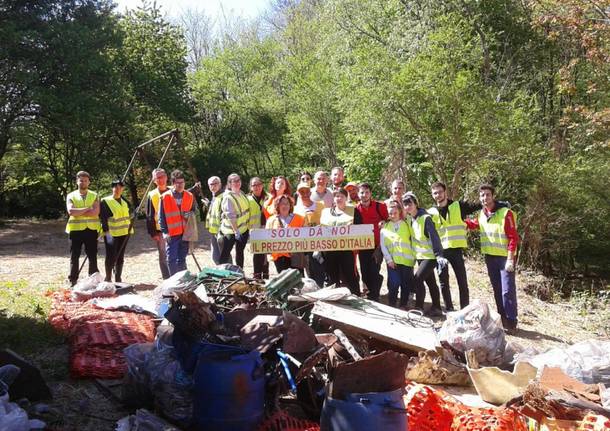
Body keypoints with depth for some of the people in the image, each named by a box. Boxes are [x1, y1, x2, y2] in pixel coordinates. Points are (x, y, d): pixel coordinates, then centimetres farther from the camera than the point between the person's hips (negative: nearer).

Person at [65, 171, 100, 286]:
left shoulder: (94, 196, 6)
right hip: (76, 229, -1)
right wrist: (87, 208, -13)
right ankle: (73, 280, 12)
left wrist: (78, 212, -12)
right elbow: (71, 211, -13)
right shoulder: (71, 196, 4)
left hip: (91, 229, 1)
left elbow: (96, 212, -10)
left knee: (92, 256, 7)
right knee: (74, 256, 4)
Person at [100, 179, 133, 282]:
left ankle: (118, 279, 17)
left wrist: (130, 229, 16)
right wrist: (106, 231, -16)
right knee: (111, 257, -7)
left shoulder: (124, 201, 14)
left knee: (120, 257, 10)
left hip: (124, 233, 6)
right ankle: (108, 279, 4)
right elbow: (103, 217, -9)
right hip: (111, 233, -6)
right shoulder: (105, 201, -5)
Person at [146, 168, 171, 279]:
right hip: (160, 231, -1)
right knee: (163, 256, 6)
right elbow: (149, 216, 2)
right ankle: (167, 279, 13)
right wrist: (153, 232, -4)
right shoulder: (152, 195, 2)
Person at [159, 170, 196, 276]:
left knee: (182, 259, 10)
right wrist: (165, 232, -8)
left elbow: (195, 209, 20)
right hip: (172, 234, -3)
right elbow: (161, 216, -1)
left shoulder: (189, 196, 6)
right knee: (172, 259, -4)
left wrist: (191, 213, -4)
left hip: (185, 233, 3)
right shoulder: (165, 197, -3)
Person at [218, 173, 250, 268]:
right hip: (232, 230, -8)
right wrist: (236, 231, -26)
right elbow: (231, 216, -24)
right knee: (225, 253, -3)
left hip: (244, 228, 8)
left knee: (240, 251, 18)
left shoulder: (241, 193, 4)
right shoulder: (228, 197, -20)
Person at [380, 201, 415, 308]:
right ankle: (392, 306, 6)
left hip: (407, 260, 1)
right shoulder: (385, 227, 8)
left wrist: (414, 256, -1)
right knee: (394, 284, -8)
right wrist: (389, 259, -5)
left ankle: (403, 306, 18)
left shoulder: (406, 224, 9)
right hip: (393, 261, -1)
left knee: (406, 285, 5)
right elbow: (382, 246, 4)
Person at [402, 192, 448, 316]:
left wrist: (439, 255, -30)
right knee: (430, 282, 14)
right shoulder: (410, 219, 6)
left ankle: (419, 307, -8)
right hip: (420, 256, 8)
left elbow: (434, 236, -23)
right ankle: (436, 308, 23)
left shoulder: (425, 218, -17)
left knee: (418, 278, -17)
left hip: (430, 256, -8)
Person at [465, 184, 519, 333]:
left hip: (505, 257, -6)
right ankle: (502, 319, 22)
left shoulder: (505, 213, -14)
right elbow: (474, 224, 29)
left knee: (507, 291, -8)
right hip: (490, 257, 6)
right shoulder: (481, 215, 5)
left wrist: (510, 259, -19)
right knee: (497, 290, 13)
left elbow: (513, 237, -15)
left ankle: (511, 322, 0)